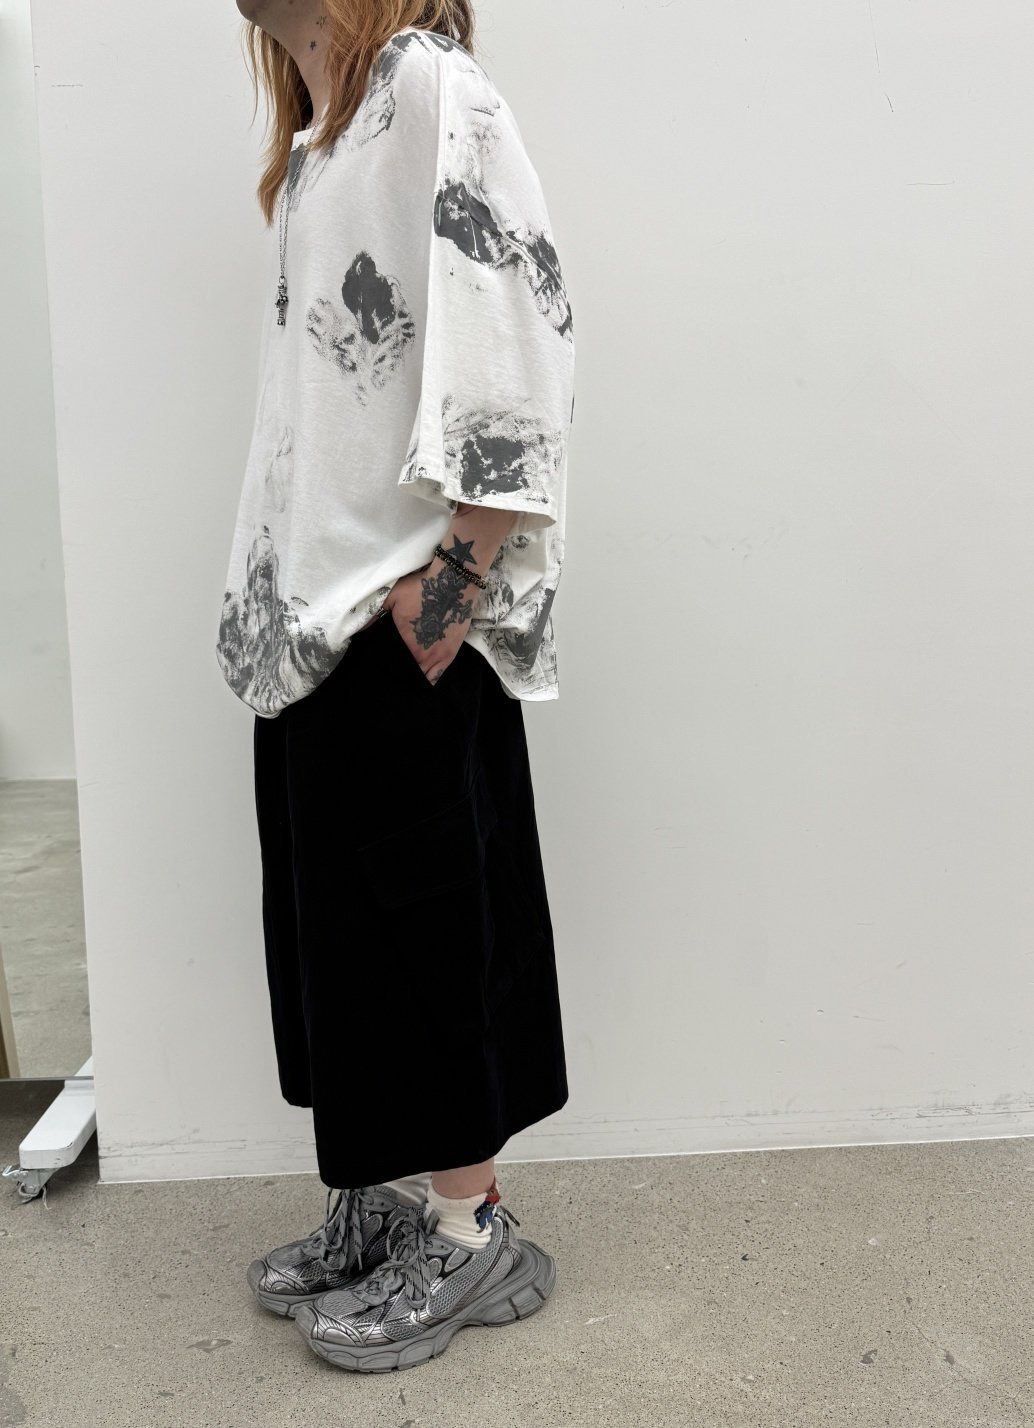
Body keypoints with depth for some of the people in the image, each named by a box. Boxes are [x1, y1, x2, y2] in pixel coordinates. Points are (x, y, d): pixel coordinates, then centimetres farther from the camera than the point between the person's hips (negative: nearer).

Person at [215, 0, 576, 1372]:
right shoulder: (315, 141, 20)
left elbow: (515, 344, -18)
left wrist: (451, 579, -20)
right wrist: (276, 593, 14)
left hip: (404, 614, -9)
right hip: (314, 615, 9)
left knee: (419, 910, 0)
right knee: (337, 908, 12)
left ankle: (472, 1227, 16)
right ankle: (390, 1199, 27)